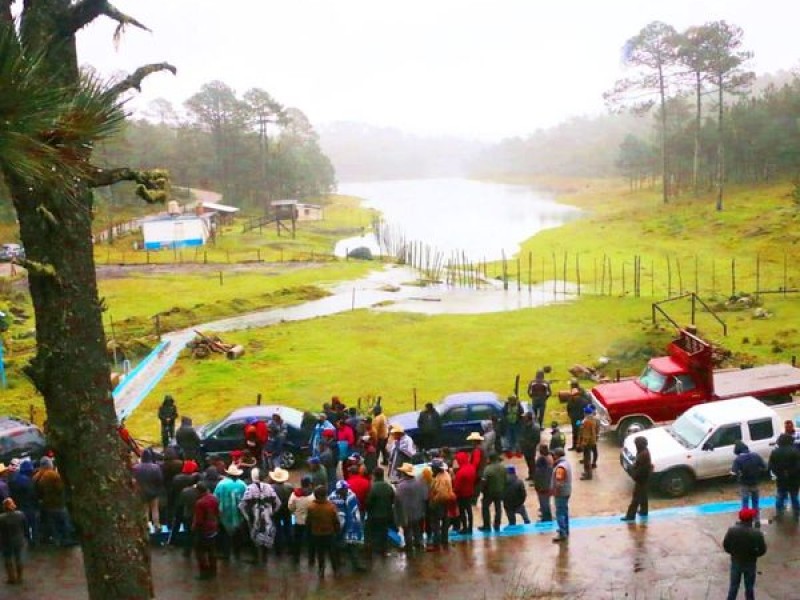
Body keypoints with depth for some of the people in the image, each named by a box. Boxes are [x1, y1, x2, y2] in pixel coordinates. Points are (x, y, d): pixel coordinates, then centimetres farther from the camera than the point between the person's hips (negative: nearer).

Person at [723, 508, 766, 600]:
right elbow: (762, 550, -13)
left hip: (735, 562, 2)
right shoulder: (756, 534, -23)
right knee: (749, 587, 16)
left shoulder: (731, 530, -17)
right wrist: (753, 554, 6)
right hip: (750, 564, -2)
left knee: (733, 586, 17)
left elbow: (725, 546, -8)